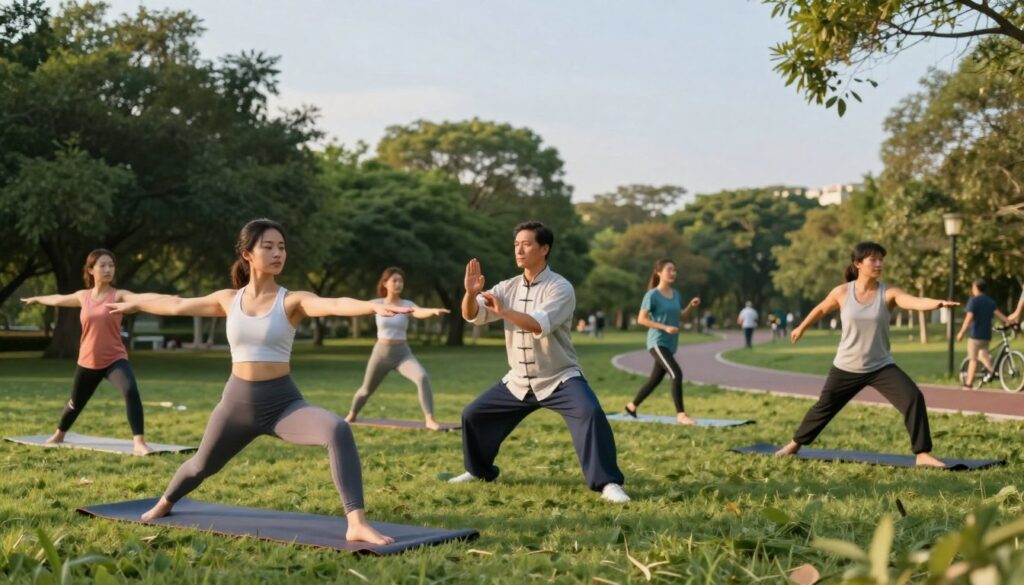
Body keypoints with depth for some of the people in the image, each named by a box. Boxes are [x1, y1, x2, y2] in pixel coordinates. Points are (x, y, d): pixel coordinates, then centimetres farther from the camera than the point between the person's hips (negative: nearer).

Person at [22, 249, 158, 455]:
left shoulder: (119, 295, -10)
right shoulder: (83, 296, 4)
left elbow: (141, 298, -32)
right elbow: (59, 299, 25)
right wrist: (37, 299, 45)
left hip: (114, 359, -4)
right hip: (88, 361, 4)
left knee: (131, 391, -32)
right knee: (75, 402, 23)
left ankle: (139, 443, -33)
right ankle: (58, 435, 52)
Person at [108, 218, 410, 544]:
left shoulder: (292, 301, -9)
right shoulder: (229, 299, 2)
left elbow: (335, 305, -30)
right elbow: (177, 305, 19)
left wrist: (374, 306, -49)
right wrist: (133, 305, 32)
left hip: (283, 402, -3)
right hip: (238, 401, 3)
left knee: (338, 431, -32)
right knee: (202, 465, 24)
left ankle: (357, 524, -34)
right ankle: (164, 504, 58)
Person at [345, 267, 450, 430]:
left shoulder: (407, 305, -7)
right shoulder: (377, 304, -2)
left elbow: (420, 313, -27)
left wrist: (434, 311, -48)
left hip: (403, 353, -1)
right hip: (381, 353, 1)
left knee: (423, 378, -28)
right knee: (366, 390, 17)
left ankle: (429, 419, -26)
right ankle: (352, 415, 48)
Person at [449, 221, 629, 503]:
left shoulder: (560, 288, -15)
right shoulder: (508, 287, 2)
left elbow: (540, 325, -31)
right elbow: (471, 315, -7)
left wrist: (503, 311, -38)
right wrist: (471, 292, -27)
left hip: (558, 378, -6)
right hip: (519, 381, 6)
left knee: (590, 413, -32)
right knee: (473, 415, 11)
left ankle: (607, 483, -29)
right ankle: (479, 470, 35)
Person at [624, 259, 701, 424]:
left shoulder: (676, 295, 9)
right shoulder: (652, 295, -12)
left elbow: (680, 317, 19)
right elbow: (641, 319, -14)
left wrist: (691, 306, 1)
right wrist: (665, 327, -22)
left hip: (670, 344, 8)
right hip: (657, 342, -8)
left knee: (655, 379, 14)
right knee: (677, 374, -22)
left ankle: (632, 406, 33)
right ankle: (680, 414, -18)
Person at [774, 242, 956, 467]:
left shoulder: (889, 294, -13)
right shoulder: (842, 292, -9)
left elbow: (915, 301, -33)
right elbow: (821, 309, 11)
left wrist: (938, 303, -53)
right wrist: (801, 328, 26)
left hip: (881, 367, 0)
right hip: (846, 368, 1)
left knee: (914, 398, -20)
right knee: (824, 406, 15)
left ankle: (922, 454, -13)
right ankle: (796, 443, 39)